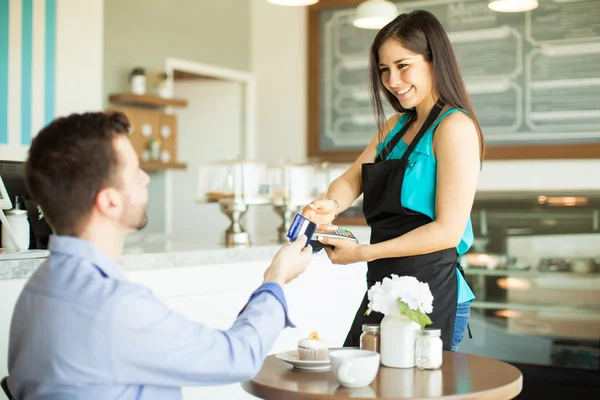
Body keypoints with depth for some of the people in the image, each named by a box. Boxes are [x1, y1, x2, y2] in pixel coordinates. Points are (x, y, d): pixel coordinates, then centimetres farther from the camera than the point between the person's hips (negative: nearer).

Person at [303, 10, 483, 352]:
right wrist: (331, 205, -17)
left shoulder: (455, 127, -11)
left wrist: (363, 253, -17)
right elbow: (352, 179, 6)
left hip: (432, 295, -7)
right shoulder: (395, 126, 15)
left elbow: (449, 230, -17)